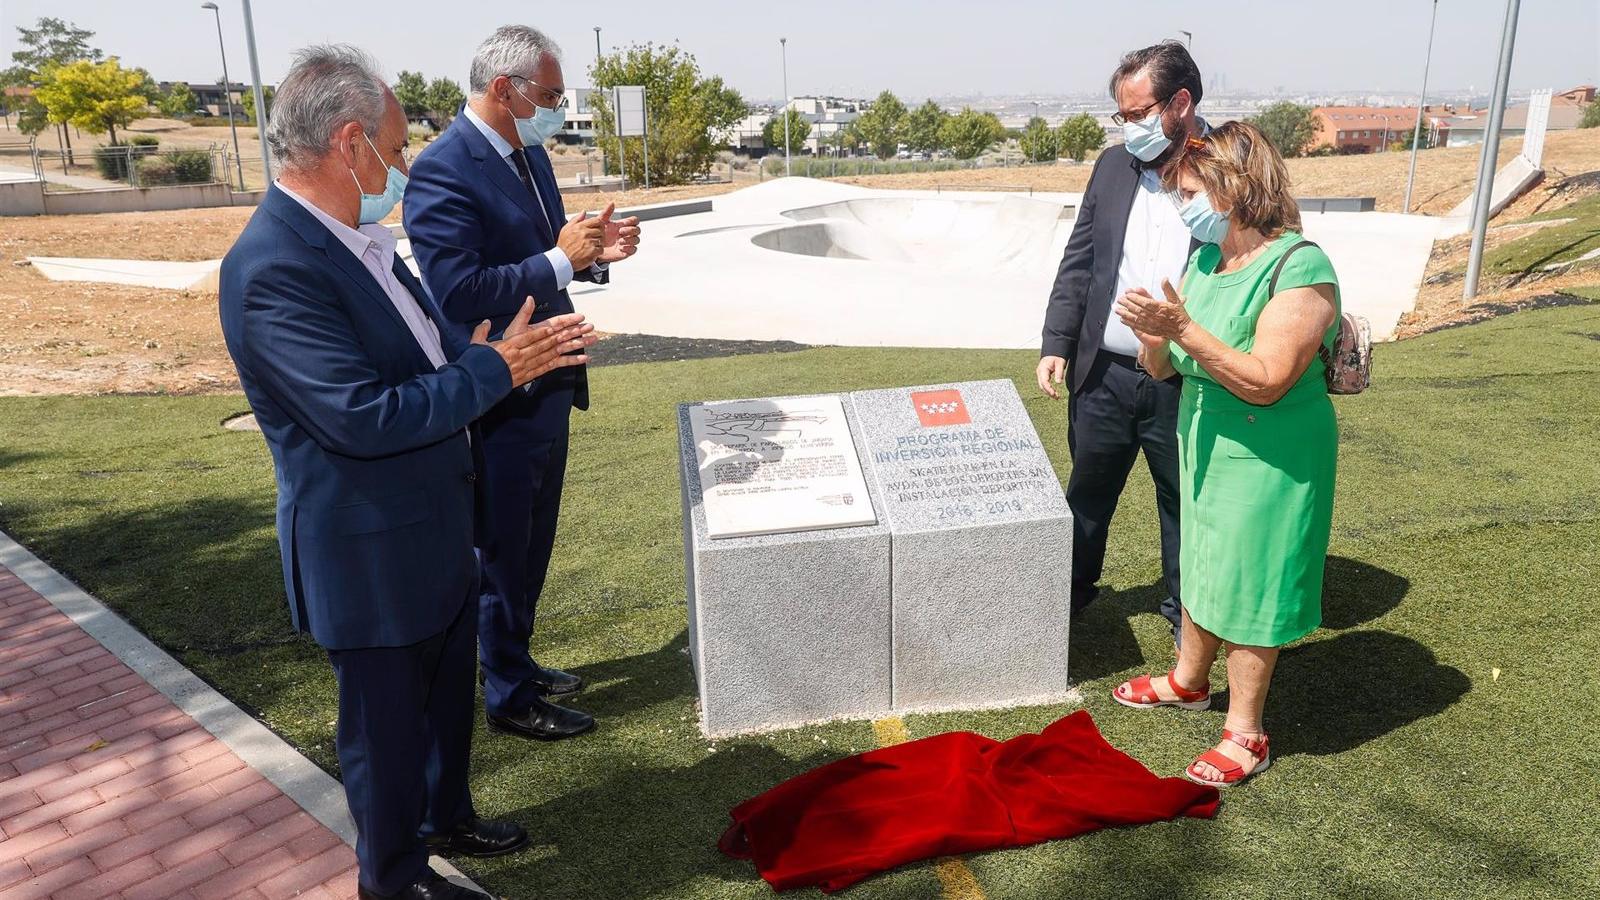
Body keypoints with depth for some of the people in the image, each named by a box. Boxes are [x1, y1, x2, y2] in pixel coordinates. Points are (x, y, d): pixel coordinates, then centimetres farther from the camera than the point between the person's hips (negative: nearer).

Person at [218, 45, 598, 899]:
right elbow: (365, 418, -31)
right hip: (370, 553, -9)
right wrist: (492, 369, -23)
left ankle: (446, 817, 50)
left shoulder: (356, 238, 4)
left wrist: (484, 355, -4)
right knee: (387, 720, 12)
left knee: (447, 688, 26)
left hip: (434, 528, 9)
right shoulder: (273, 268, -27)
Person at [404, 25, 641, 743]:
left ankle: (515, 662, 40)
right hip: (498, 404, -9)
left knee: (531, 548, 21)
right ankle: (508, 696, 25)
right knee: (503, 555, 7)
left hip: (547, 389, 9)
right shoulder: (442, 172, -20)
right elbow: (459, 291, -27)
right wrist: (560, 260, -24)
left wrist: (594, 250, -2)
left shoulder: (529, 153, 8)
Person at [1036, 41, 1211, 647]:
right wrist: (1057, 343, 1)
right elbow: (1079, 261, 7)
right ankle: (1070, 591, 38)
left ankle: (1187, 612, 34)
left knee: (1183, 502, 14)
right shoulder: (1114, 165, 4)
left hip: (1184, 385, -3)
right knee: (1087, 493, 18)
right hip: (1103, 374, 4)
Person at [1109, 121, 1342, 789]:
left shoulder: (1300, 269, -20)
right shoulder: (1203, 261, 3)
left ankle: (1246, 734, 20)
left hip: (1268, 462, -7)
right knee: (1200, 569, 21)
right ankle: (1189, 681, 43)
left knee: (1247, 591, 3)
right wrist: (1150, 331, -18)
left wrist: (1183, 329, -31)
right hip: (1205, 447, 7)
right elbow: (1163, 368, 4)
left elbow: (1266, 381, -27)